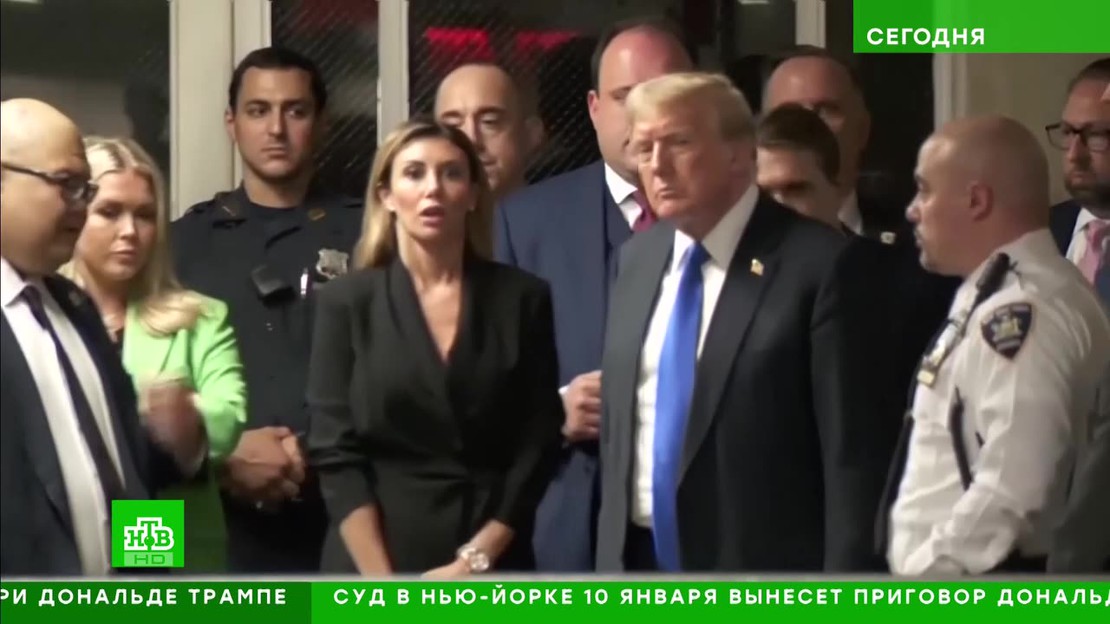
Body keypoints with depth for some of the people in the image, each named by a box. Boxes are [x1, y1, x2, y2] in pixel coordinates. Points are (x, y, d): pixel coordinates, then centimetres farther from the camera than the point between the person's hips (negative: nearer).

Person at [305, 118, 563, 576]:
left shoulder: (522, 298, 3)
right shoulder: (347, 301, 1)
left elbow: (538, 445, 1)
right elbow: (335, 452, -4)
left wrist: (475, 560, -9)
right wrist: (383, 583, -13)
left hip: (491, 569, 1)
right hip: (371, 563, -1)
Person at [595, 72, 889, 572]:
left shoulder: (818, 263, -11)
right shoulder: (637, 259, 11)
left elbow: (853, 453, -12)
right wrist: (610, 558, 12)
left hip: (763, 577, -6)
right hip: (642, 561, 6)